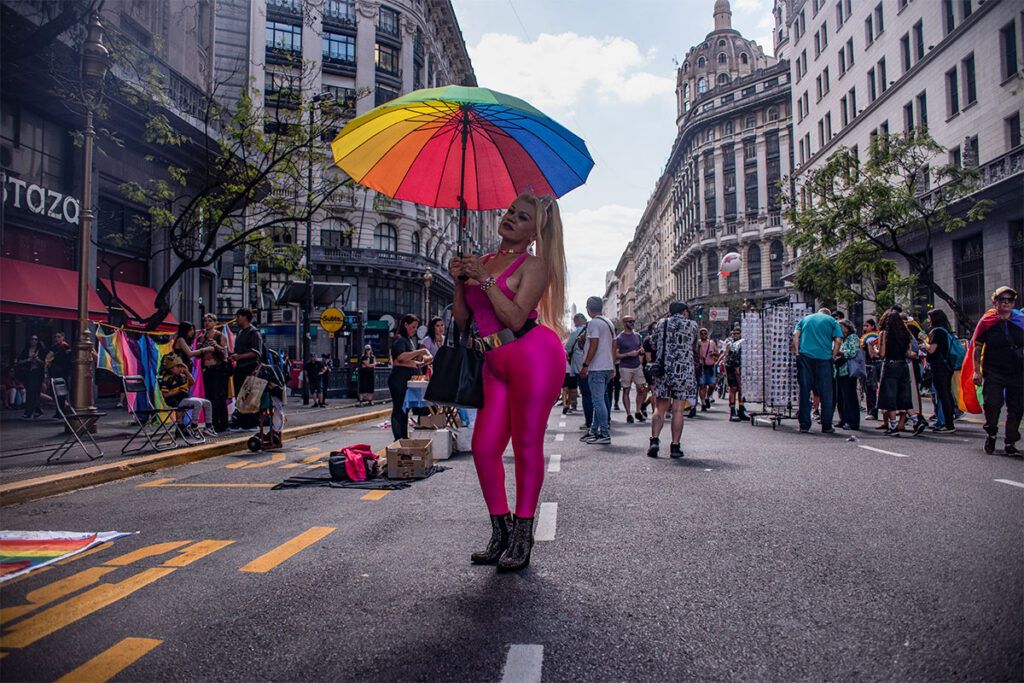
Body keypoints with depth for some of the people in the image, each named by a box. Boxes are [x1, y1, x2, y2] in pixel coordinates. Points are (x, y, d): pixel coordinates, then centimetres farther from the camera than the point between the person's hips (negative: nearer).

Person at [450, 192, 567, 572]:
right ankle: (501, 533, 16)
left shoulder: (533, 266, -2)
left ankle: (522, 538, 11)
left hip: (533, 355, -7)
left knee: (526, 446, -2)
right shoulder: (482, 262, 17)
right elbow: (462, 320, 16)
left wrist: (486, 280, -13)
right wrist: (459, 282, 2)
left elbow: (516, 318, -15)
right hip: (496, 363, 7)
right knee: (483, 447, 2)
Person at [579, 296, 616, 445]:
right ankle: (594, 431, 21)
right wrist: (613, 365, 21)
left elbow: (593, 345, -19)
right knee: (600, 399, 15)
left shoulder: (593, 323, -12)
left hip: (597, 368, -9)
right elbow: (613, 346, 17)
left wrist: (585, 365, -16)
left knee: (598, 400, -6)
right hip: (608, 367, 9)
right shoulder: (609, 323, 15)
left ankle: (605, 434, -5)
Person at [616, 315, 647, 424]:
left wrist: (641, 351, -4)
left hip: (637, 366, 5)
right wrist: (629, 354, -19)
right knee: (626, 390, 0)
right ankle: (629, 414, 6)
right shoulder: (619, 338, -6)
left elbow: (642, 350, 19)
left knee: (642, 389, 1)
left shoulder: (637, 336, 11)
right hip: (625, 368, -5)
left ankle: (638, 412, 15)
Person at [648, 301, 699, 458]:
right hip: (684, 370, -2)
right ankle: (675, 446, 3)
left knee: (659, 409, 10)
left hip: (662, 370, 2)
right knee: (678, 410, 1)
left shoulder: (660, 324, 5)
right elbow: (694, 349, 11)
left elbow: (654, 346, 10)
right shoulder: (692, 325, 1)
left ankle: (654, 439, -5)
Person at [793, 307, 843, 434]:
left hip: (804, 356, 2)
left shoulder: (805, 319, 20)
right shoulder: (831, 320, 14)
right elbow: (837, 340, 1)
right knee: (825, 393, 4)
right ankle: (827, 426, 6)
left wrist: (797, 353, 3)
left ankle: (804, 425, 0)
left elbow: (795, 336, 5)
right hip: (824, 357, -1)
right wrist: (833, 356, 5)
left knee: (804, 390, 2)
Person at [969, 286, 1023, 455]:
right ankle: (991, 435, 17)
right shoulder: (986, 321, 0)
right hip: (993, 372, -3)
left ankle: (1010, 443, 16)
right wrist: (977, 371, -7)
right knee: (992, 404, -7)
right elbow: (977, 347, 0)